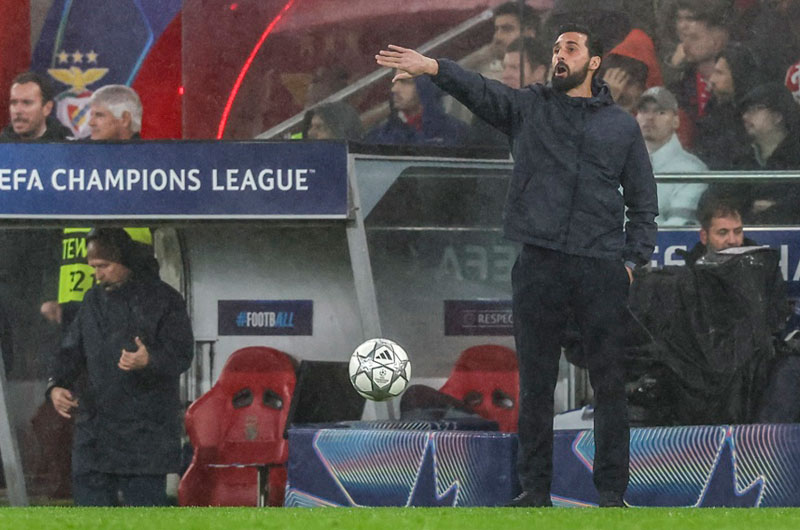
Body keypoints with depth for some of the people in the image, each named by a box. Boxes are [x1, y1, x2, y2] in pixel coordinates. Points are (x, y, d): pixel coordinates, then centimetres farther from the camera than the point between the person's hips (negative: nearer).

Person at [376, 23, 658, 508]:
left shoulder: (622, 126, 12)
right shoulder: (529, 107, 10)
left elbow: (643, 201, 15)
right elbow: (480, 91, -8)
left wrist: (633, 259, 3)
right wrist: (433, 68, -26)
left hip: (602, 270, 0)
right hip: (539, 266, 0)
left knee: (610, 384, 0)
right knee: (536, 384, 4)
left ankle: (612, 491, 6)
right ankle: (535, 489, 10)